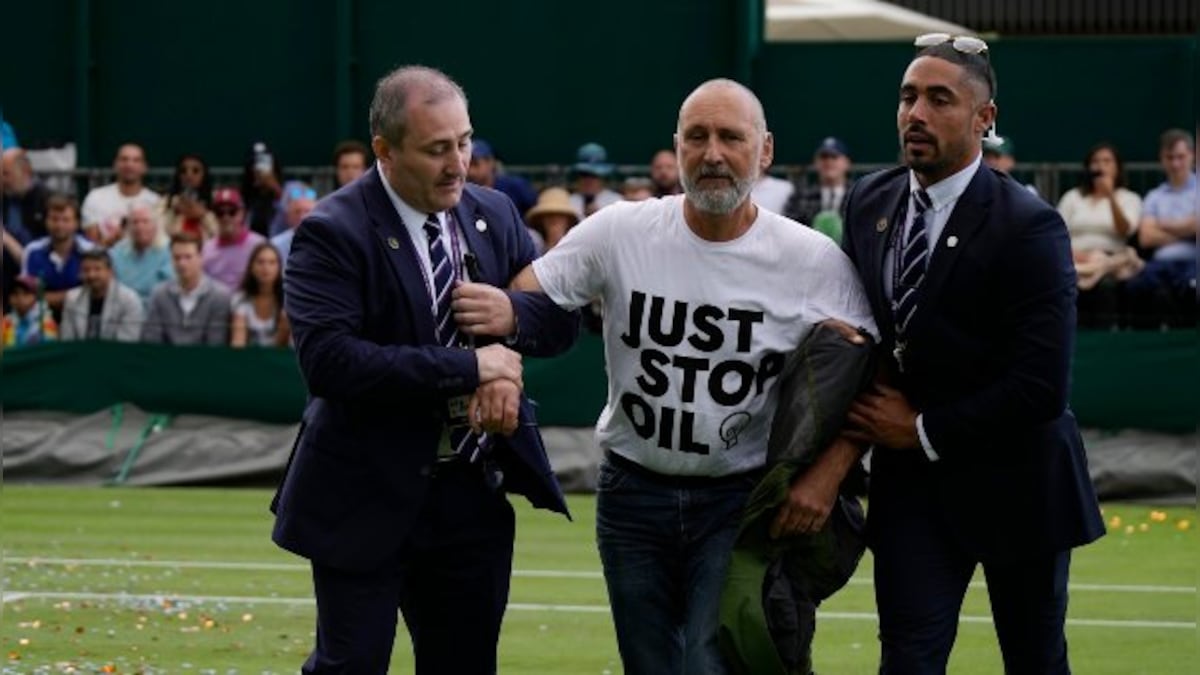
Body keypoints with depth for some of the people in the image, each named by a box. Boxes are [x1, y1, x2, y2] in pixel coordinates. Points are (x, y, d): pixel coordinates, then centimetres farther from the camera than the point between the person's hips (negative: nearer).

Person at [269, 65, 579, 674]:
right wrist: (468, 368, -25)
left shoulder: (493, 215, 5)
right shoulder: (332, 234, -15)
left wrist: (511, 314, -14)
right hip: (370, 500, -6)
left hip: (474, 491, 6)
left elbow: (561, 320, 11)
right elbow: (329, 361, -26)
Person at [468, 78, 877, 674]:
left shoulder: (816, 262, -6)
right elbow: (527, 299, -1)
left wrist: (827, 474, -15)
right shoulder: (620, 233, -4)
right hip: (633, 493, 2)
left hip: (744, 500, -2)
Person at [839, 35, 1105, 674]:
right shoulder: (869, 201, 1)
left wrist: (923, 431, -16)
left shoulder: (1028, 226, -18)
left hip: (1012, 478, -4)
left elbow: (1041, 386, -23)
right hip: (910, 478, 4)